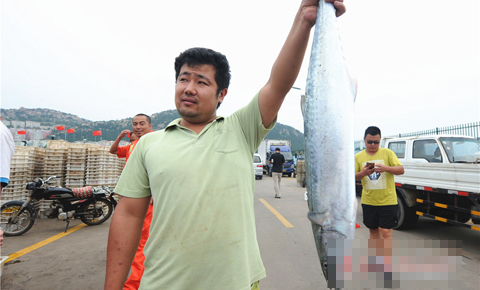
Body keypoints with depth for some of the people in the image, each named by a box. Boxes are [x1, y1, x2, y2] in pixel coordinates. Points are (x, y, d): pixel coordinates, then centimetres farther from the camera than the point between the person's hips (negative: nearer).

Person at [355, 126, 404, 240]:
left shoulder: (388, 153, 0)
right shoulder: (358, 156, 3)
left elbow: (401, 170, -7)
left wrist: (385, 168, -25)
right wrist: (363, 173, -21)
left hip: (387, 200, -2)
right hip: (368, 201, 3)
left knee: (385, 231, -3)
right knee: (373, 230, 16)